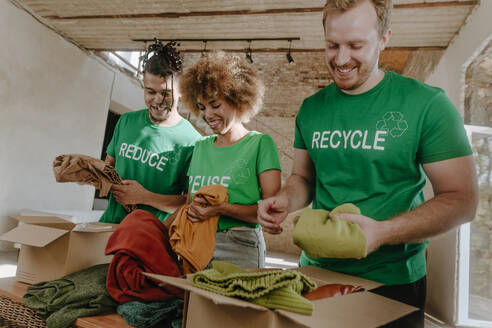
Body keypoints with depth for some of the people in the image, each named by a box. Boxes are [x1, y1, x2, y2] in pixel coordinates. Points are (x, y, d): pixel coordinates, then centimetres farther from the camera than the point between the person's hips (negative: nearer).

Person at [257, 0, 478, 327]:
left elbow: (462, 199, -12)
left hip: (392, 280, -3)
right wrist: (285, 201, -11)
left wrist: (382, 232, -26)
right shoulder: (311, 109, 2)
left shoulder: (427, 104, -12)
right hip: (317, 271, 4)